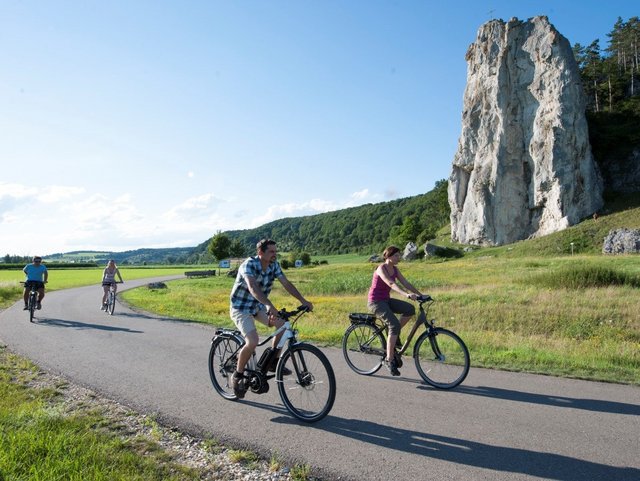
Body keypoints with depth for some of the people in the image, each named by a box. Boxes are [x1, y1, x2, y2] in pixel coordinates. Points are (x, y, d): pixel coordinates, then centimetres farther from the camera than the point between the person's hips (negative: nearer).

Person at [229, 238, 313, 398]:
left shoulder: (274, 265, -5)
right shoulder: (249, 265, -26)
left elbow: (286, 283, -6)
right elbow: (253, 287, -43)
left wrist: (303, 301, -16)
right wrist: (269, 305, -57)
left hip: (258, 306, 7)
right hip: (241, 308, -7)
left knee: (283, 324, -11)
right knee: (252, 341, -25)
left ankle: (272, 361, 8)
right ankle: (237, 375, -1)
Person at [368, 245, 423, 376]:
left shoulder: (395, 269, 6)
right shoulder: (381, 268, -18)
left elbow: (406, 283, 1)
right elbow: (391, 284, -34)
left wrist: (420, 295, -9)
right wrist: (407, 294, -47)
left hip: (386, 300, 8)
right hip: (375, 301, -8)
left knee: (410, 309, -13)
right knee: (394, 325, -23)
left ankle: (394, 335, 3)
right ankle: (389, 360, -14)